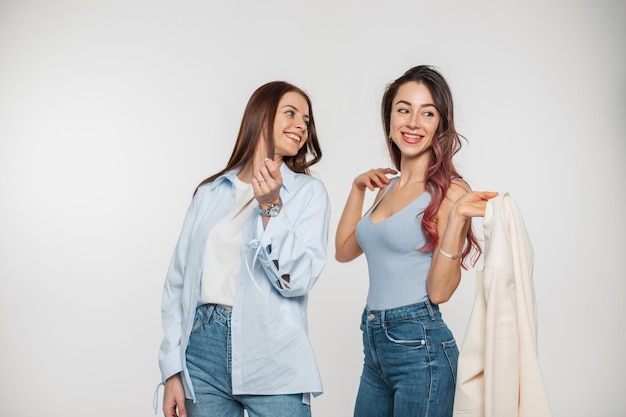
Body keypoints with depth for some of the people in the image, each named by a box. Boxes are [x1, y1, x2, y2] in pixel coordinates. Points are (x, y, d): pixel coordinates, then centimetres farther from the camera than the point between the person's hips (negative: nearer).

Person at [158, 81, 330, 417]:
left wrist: (270, 207, -16)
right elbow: (178, 280, 7)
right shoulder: (210, 192, 9)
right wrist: (172, 371, 1)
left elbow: (297, 280, -6)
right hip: (203, 348, 2)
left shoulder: (308, 192, 4)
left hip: (272, 360, -2)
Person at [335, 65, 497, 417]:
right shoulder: (389, 187, 10)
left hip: (420, 346, -7)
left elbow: (439, 291, -14)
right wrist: (358, 188, 15)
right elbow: (344, 251, 22)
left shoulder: (450, 190, -10)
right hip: (375, 344, 7)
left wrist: (457, 219, -24)